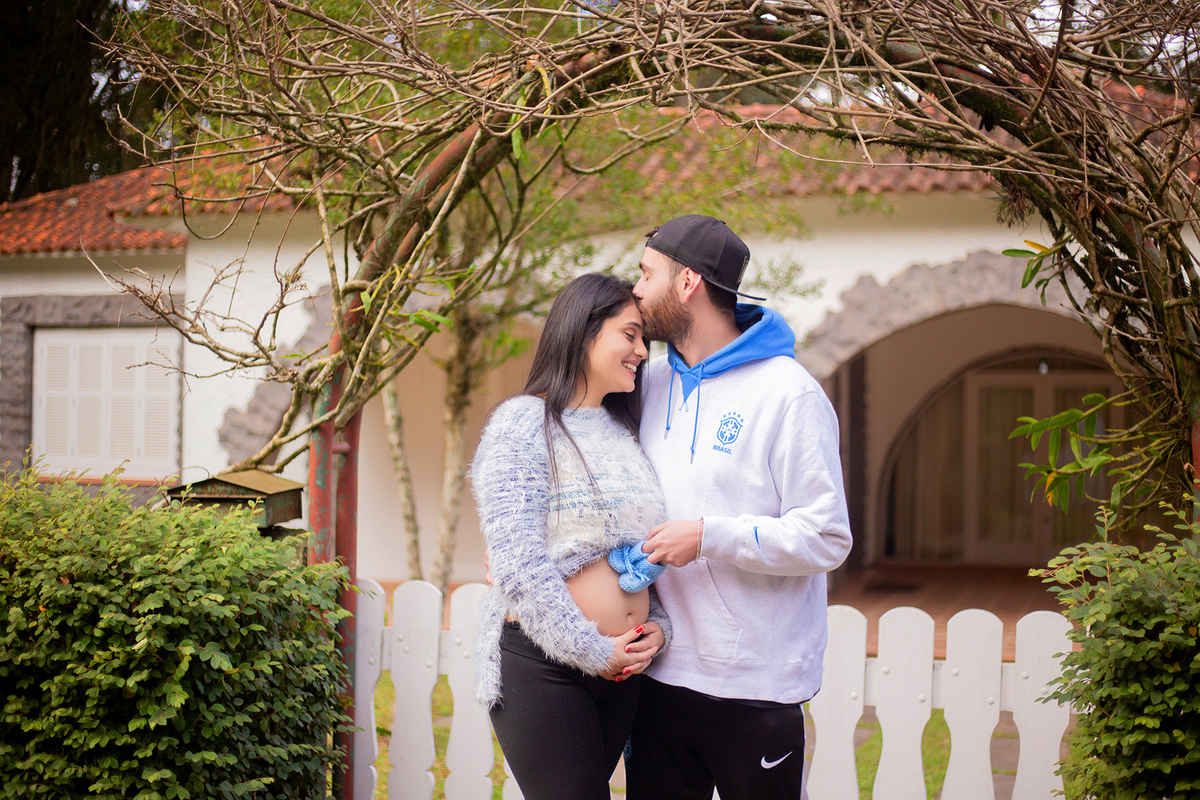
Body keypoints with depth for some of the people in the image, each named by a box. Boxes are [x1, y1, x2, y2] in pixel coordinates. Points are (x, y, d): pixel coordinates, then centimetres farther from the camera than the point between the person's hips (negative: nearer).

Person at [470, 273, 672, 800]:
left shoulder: (623, 433, 16)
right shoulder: (524, 423, -7)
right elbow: (519, 564, -15)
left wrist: (658, 626, 0)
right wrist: (593, 652, -14)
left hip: (621, 665, 7)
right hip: (543, 665, -7)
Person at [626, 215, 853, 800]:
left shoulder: (788, 394, -10)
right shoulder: (652, 383, 10)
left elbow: (825, 538, -14)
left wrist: (710, 536, -20)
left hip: (757, 684, -6)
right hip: (661, 674, 6)